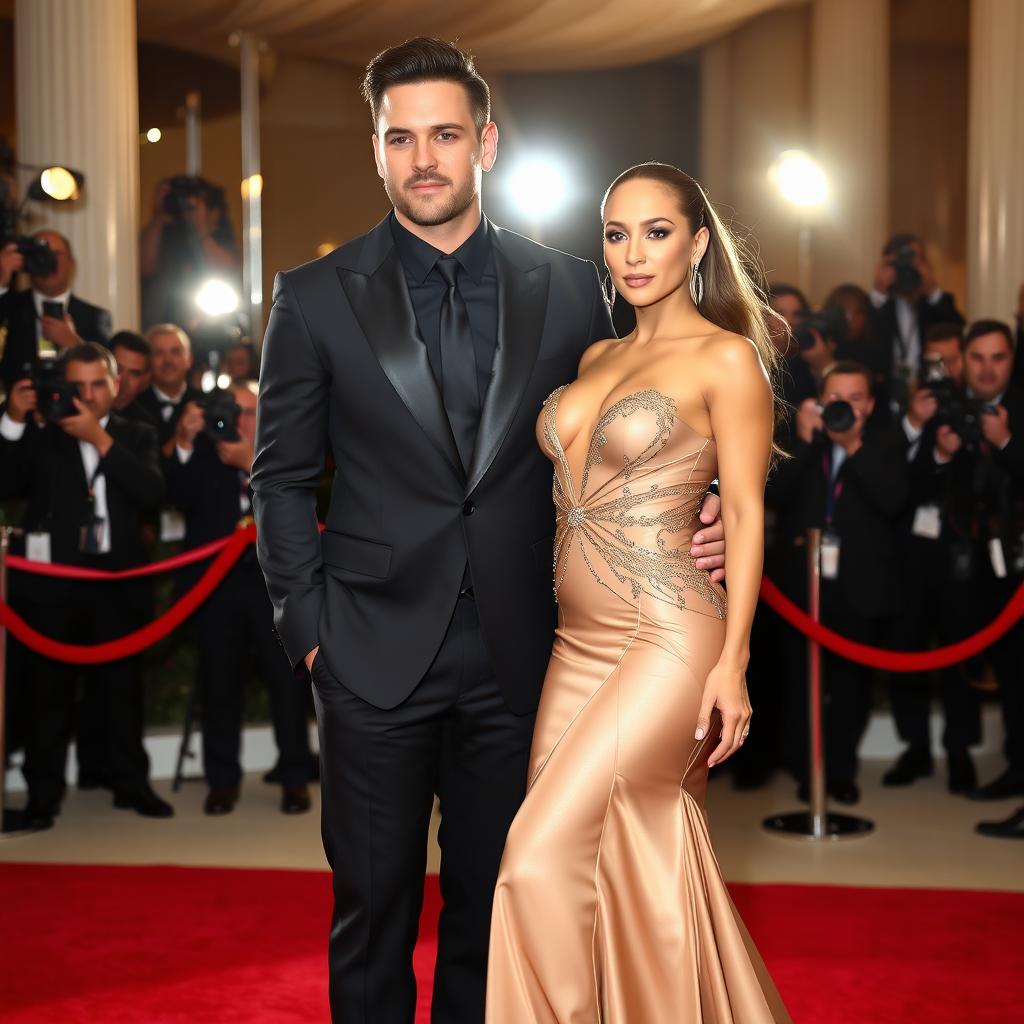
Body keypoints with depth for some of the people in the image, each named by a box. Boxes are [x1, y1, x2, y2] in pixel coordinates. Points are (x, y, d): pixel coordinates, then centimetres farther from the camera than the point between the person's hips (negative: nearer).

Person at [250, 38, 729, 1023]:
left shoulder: (569, 290, 2)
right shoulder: (315, 297, -1)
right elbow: (281, 479, 3)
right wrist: (308, 629, -3)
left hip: (513, 655, 1)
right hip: (375, 656, -1)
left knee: (490, 909, 14)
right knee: (372, 911, 11)